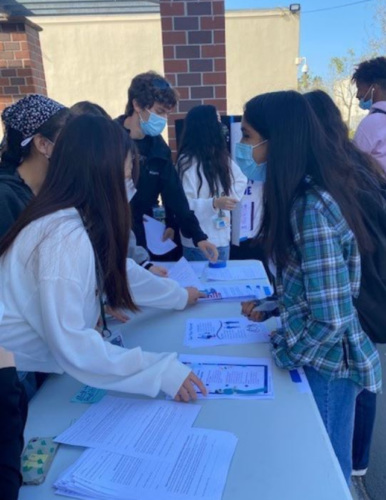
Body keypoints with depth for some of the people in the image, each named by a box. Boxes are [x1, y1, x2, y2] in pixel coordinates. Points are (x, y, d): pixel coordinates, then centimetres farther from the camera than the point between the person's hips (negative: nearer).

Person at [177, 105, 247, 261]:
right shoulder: (188, 161, -16)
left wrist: (230, 198, 4)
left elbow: (241, 179, 20)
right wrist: (214, 203, -33)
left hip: (222, 238, 8)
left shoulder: (221, 157, 7)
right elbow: (184, 205, -21)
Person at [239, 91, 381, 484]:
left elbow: (331, 322, -28)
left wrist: (280, 353, -13)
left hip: (323, 360, -8)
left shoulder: (311, 209, -30)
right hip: (320, 354, 8)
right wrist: (273, 306, 6)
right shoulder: (309, 192, -1)